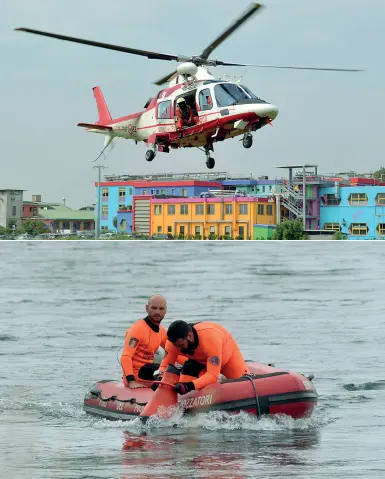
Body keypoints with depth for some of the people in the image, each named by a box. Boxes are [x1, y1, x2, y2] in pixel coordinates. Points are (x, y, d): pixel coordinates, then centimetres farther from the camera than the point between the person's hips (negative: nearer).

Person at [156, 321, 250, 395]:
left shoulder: (211, 338, -44)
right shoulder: (173, 342, -30)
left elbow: (213, 375, -44)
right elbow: (165, 365, -18)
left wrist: (191, 385, -58)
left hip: (227, 355, -3)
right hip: (199, 361, 3)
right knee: (183, 390, -14)